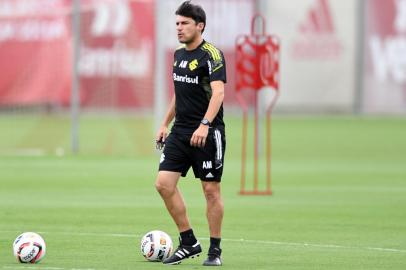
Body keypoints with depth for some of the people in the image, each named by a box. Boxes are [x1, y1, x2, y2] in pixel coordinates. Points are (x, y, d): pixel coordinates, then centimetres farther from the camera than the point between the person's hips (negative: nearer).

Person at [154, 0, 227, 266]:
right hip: (181, 132, 7)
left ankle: (215, 250, 11)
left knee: (211, 190, -1)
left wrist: (204, 125, -33)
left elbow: (218, 92, -22)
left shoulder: (211, 54, -12)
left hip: (207, 133, -7)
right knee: (164, 183, -4)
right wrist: (165, 123, 22)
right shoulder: (179, 54, 13)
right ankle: (189, 243, 7)